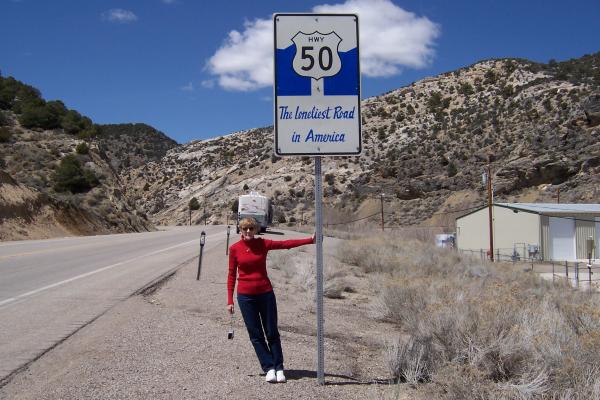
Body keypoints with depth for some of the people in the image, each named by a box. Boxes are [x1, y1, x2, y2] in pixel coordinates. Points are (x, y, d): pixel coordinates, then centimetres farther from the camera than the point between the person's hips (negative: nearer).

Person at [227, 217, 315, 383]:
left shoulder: (263, 243, -1)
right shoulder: (234, 248, -2)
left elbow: (286, 244, -9)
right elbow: (231, 274, 1)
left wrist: (309, 240, -18)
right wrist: (230, 300, -2)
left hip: (265, 293, 1)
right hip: (245, 296, 0)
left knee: (272, 332, 4)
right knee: (256, 335, 2)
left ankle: (279, 368, 11)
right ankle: (269, 369, 9)